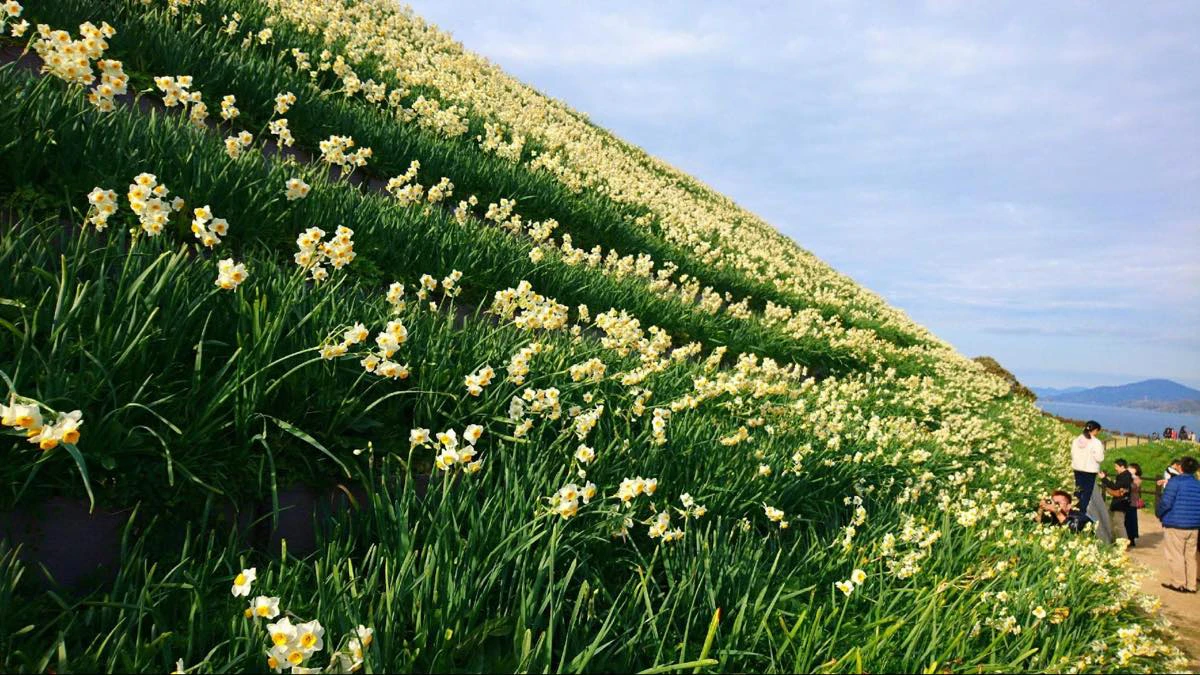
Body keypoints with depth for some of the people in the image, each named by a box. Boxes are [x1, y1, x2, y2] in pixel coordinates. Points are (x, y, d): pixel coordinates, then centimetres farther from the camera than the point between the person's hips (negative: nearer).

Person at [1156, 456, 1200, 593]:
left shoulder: (1175, 482, -13)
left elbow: (1166, 503, -18)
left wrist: (1159, 514, 0)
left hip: (1175, 525, -6)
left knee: (1175, 555, 4)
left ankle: (1178, 583, 8)